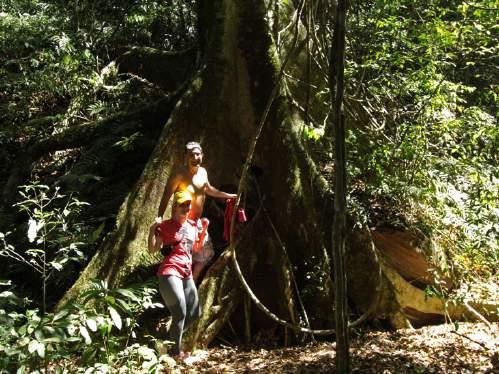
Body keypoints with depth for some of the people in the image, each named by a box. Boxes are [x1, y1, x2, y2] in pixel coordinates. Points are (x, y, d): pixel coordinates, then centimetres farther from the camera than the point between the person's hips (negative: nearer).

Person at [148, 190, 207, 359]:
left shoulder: (193, 225, 14)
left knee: (194, 314, 10)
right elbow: (153, 249, -5)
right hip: (169, 273, -7)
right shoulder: (166, 226, -3)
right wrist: (152, 229, -18)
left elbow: (196, 249, 24)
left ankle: (170, 337, 28)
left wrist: (203, 234, 9)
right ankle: (176, 350, 6)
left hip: (186, 274, 7)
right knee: (180, 313, -10)